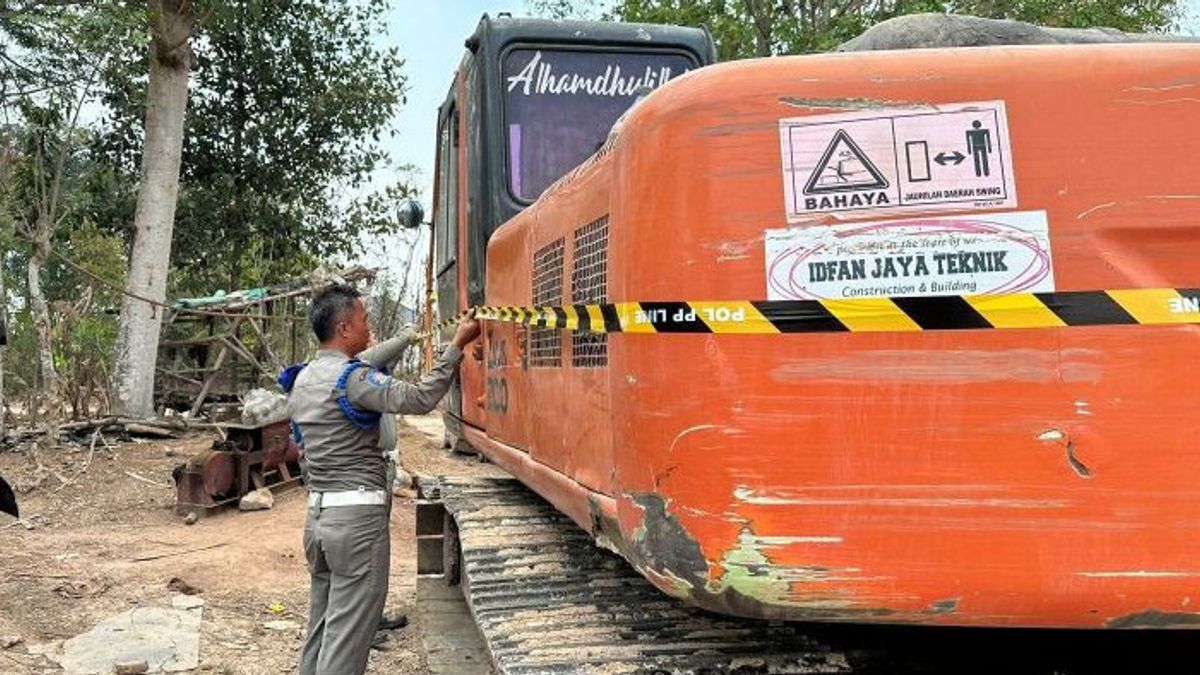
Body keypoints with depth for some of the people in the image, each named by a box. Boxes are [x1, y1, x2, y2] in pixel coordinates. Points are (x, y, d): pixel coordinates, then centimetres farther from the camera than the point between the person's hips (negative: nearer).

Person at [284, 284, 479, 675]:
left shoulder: (301, 381, 12)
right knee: (348, 634, -3)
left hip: (318, 512, 9)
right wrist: (457, 345, -20)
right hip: (357, 515, -9)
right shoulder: (351, 378, -16)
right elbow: (419, 398, -26)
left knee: (321, 624, 16)